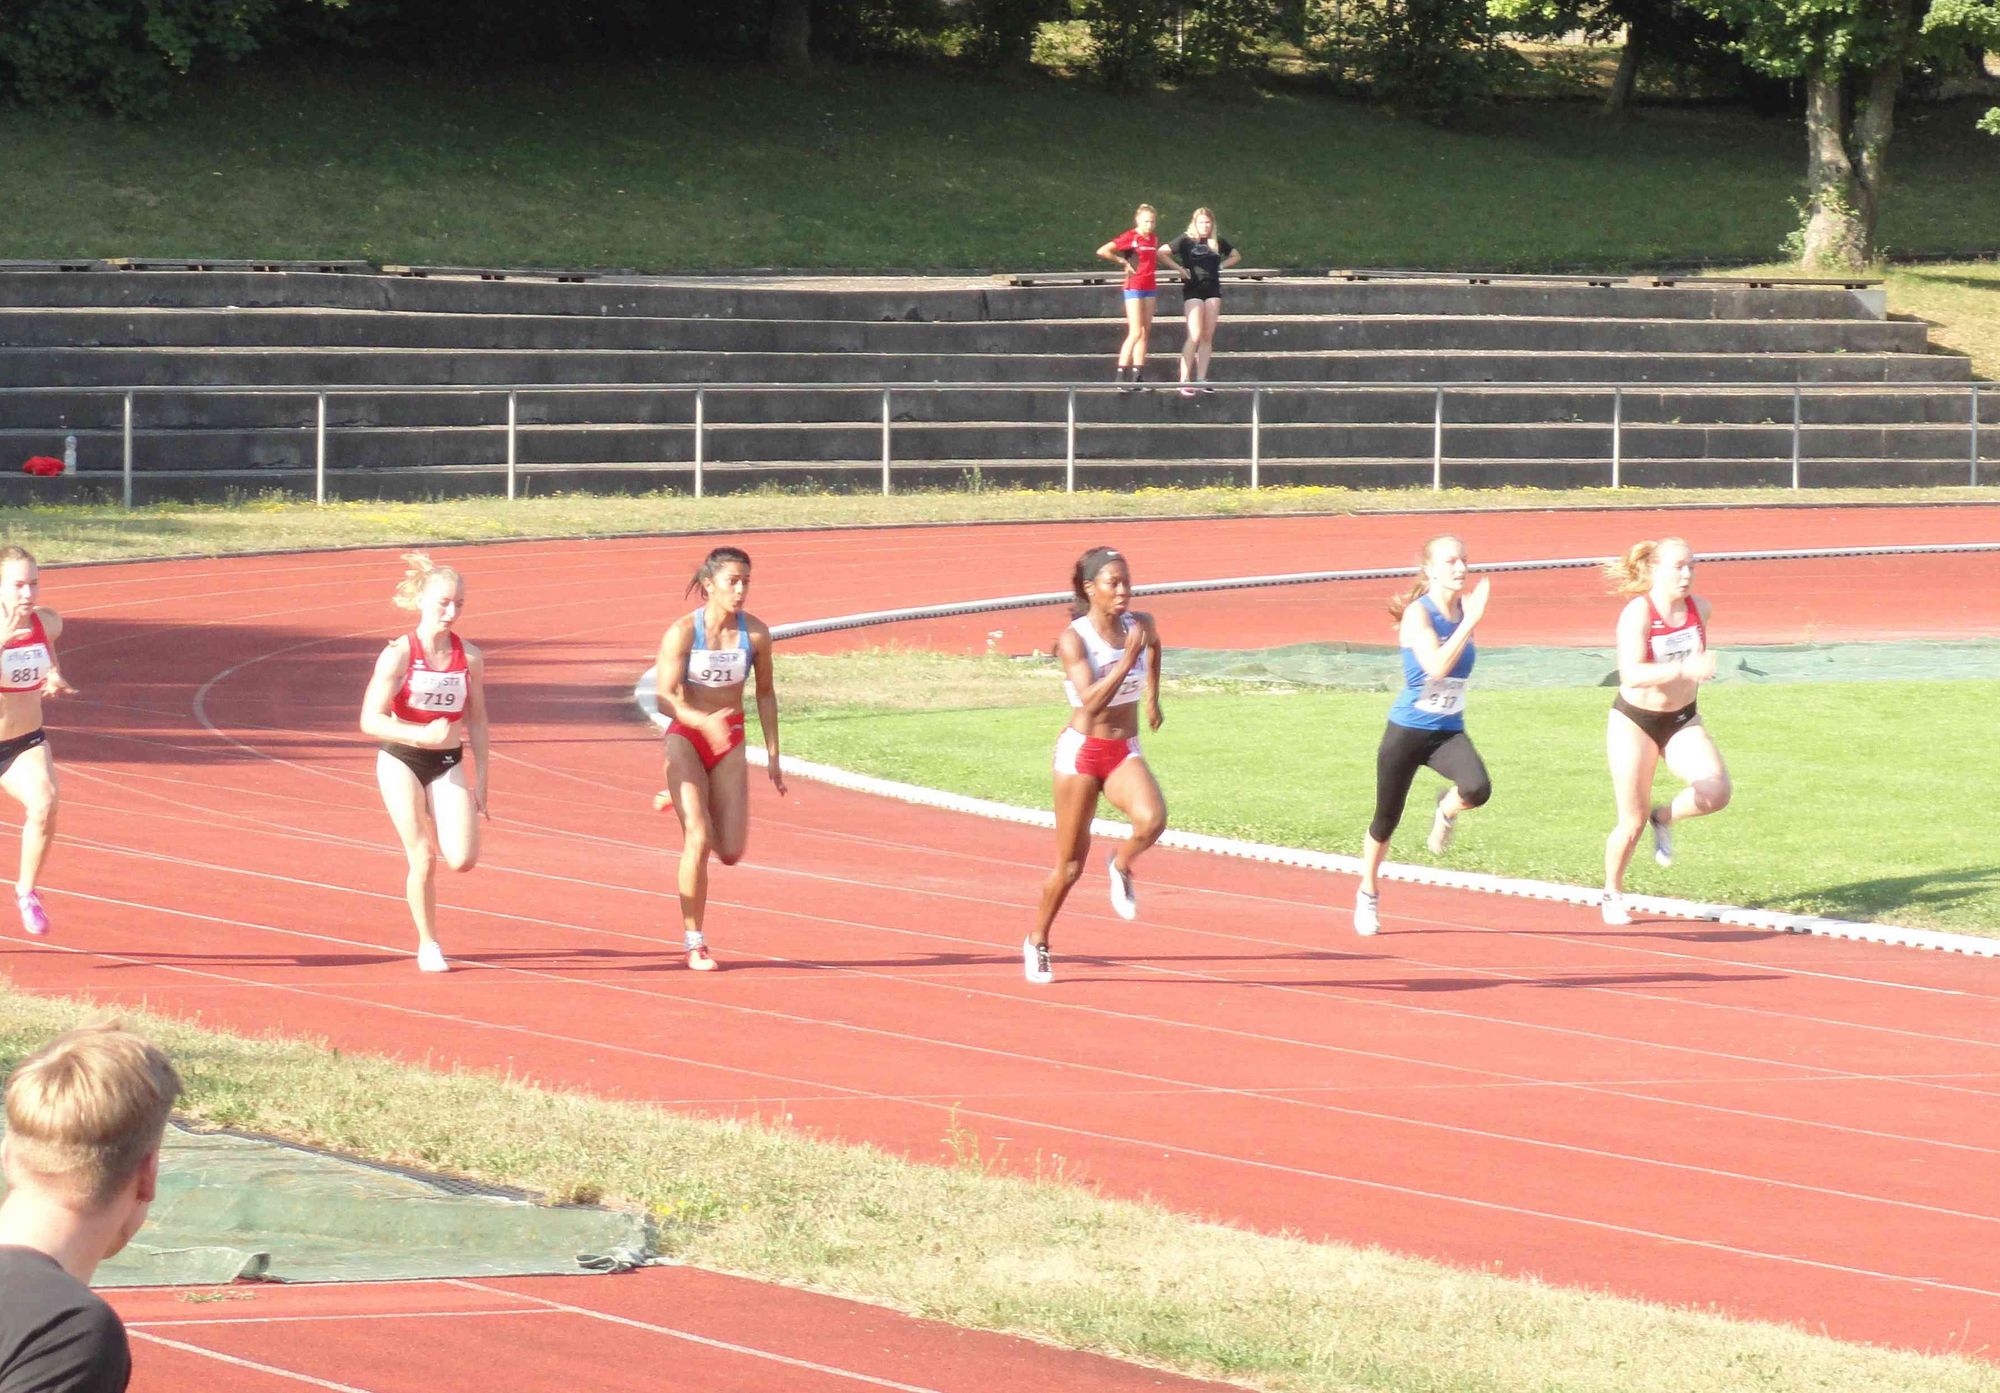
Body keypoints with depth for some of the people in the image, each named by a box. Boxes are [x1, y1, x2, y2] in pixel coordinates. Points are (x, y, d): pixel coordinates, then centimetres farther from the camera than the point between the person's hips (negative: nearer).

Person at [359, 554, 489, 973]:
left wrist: (481, 778, 6)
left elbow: (477, 721, 8)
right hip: (402, 762, -3)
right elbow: (371, 720, -15)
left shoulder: (470, 657, -2)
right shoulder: (398, 654, -13)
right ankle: (428, 945, 12)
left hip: (448, 764, 3)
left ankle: (435, 839, 24)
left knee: (463, 859, -12)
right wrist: (423, 734, -27)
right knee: (423, 860, -6)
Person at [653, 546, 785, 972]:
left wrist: (773, 756, 9)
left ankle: (681, 800, 33)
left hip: (729, 744, 4)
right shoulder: (682, 632, -14)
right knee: (699, 841, -16)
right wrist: (703, 721, -38)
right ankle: (695, 944, -3)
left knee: (731, 853, 1)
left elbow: (765, 694, 9)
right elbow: (665, 698, -19)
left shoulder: (755, 633, -5)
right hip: (686, 738, -4)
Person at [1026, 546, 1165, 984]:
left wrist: (1152, 694, 32)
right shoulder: (1074, 640, -15)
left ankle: (1122, 865, 5)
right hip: (1082, 751, -3)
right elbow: (1091, 701, -27)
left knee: (1152, 820, -29)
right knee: (1070, 864, 3)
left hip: (1125, 753, 3)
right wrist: (1127, 660, -34)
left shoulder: (1141, 627, -1)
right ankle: (1037, 941, 26)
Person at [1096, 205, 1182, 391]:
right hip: (1134, 287, -7)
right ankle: (1121, 377, -11)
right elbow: (1102, 251, -17)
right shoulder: (1129, 237, -11)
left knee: (1145, 333, 7)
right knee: (1135, 333, -12)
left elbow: (1160, 255, 32)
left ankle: (1137, 376, 10)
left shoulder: (1153, 239, 10)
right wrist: (1123, 261, -11)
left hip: (1150, 287, 7)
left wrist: (1178, 267, 29)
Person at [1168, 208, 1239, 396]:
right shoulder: (1186, 240, -1)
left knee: (1208, 337, 3)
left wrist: (1220, 266, 8)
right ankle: (1184, 381, -14)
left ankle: (1201, 380, 7)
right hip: (1193, 289, -4)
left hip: (1212, 289, 5)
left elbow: (1236, 256, 24)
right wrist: (1179, 269, -8)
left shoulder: (1217, 241, 10)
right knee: (1195, 335, -14)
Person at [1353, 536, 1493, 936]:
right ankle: (1368, 892, 35)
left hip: (1449, 731, 3)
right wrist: (1469, 623, -34)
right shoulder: (1418, 614, -17)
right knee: (1387, 818, 10)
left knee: (1478, 789, -27)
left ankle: (1446, 809, 10)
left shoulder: (1464, 609, -1)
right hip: (1407, 731, -3)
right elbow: (1436, 666, -31)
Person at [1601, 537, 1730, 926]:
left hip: (1682, 721, 4)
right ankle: (1612, 894, 27)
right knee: (1633, 822, 1)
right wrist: (1684, 669, -44)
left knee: (1716, 792, -20)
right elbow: (1631, 674, -35)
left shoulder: (1699, 608, -4)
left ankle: (1665, 818, 11)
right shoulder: (1637, 613, -22)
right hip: (1634, 722, -4)